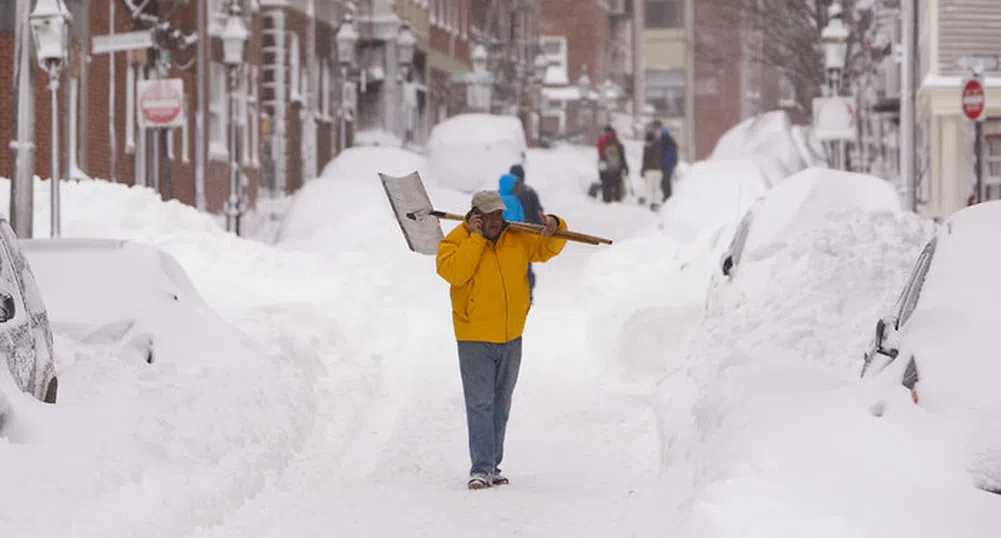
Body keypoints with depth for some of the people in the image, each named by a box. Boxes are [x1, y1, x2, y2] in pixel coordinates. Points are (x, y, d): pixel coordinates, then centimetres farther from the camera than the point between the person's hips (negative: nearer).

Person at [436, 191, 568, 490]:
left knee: (501, 405, 11)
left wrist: (553, 229, -10)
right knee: (480, 404, -11)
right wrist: (475, 239, -22)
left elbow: (547, 250, 12)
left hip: (511, 337, 5)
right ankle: (481, 468, -12)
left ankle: (492, 466, 19)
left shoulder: (517, 239, 5)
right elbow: (453, 272, -22)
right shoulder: (456, 241, -7)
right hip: (474, 338, -5)